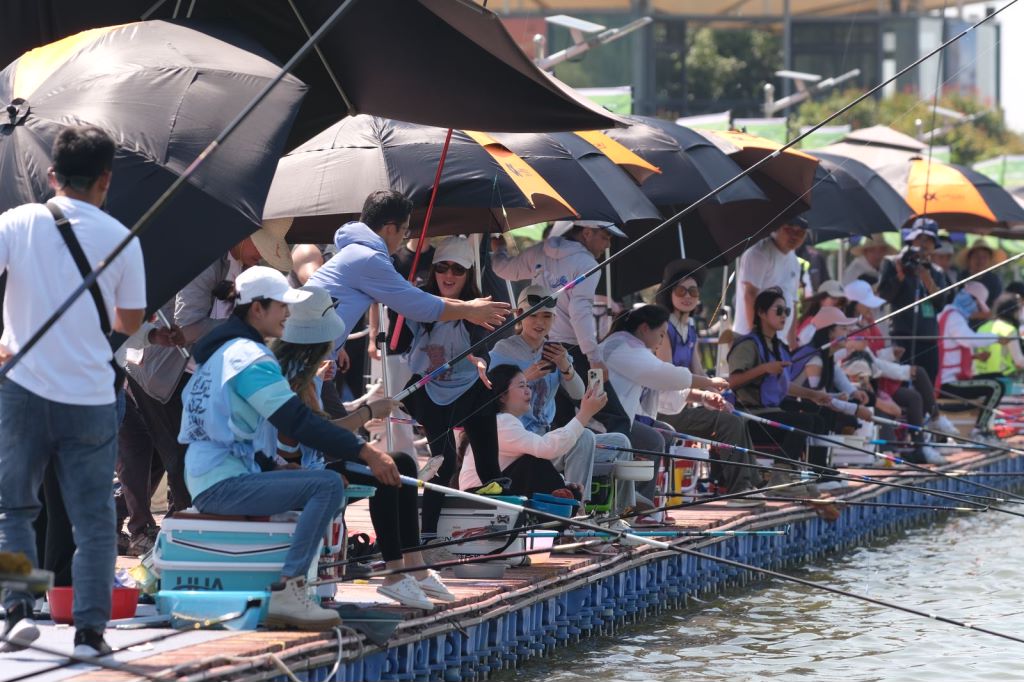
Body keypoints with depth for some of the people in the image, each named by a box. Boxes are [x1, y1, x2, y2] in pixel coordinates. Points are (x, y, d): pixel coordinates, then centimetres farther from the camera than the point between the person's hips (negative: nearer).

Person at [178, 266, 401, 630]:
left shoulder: (221, 351, 20)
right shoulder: (249, 355, -12)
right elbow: (298, 422, -20)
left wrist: (274, 465, 11)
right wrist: (365, 452, -20)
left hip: (205, 482, 11)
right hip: (223, 485, -11)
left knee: (318, 481, 22)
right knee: (328, 484, -23)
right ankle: (286, 591, -26)